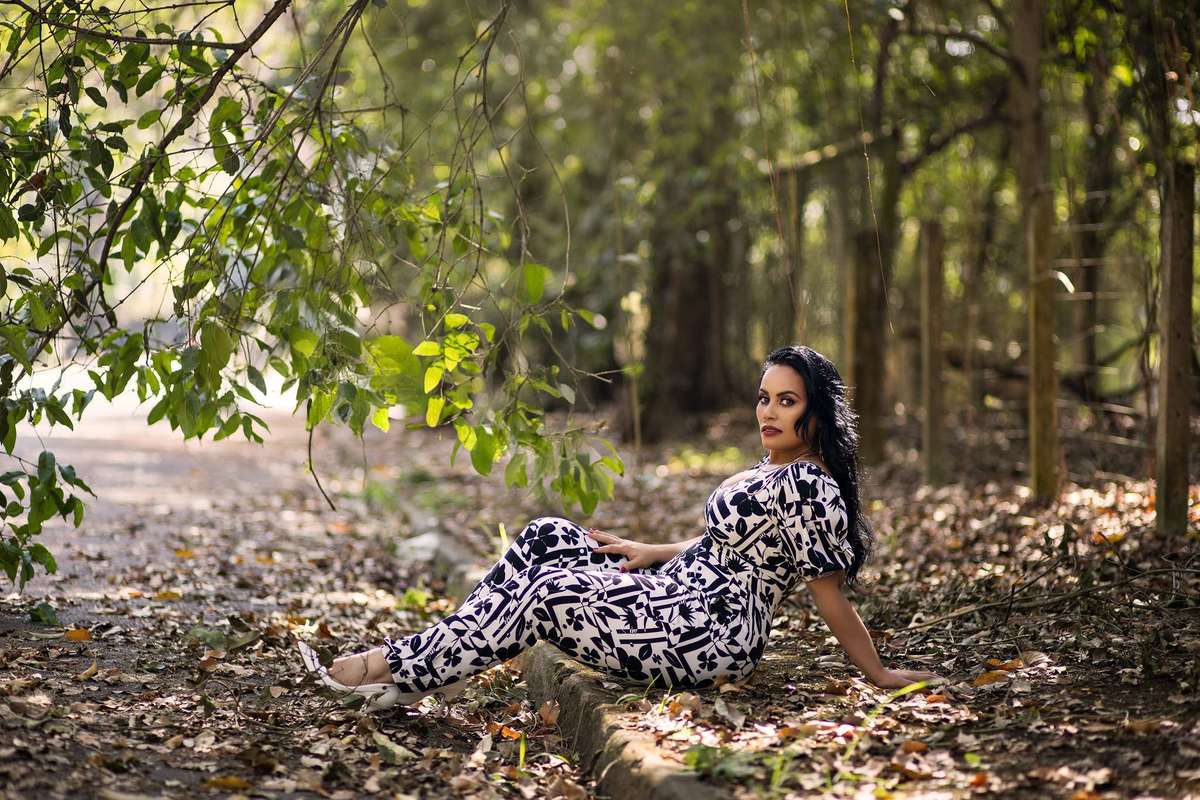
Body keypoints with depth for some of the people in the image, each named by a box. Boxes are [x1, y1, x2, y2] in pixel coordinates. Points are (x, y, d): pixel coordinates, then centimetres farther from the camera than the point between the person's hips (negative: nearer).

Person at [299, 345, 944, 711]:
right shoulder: (775, 471, 14)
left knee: (546, 592, -16)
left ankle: (398, 667, -6)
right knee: (546, 536, 0)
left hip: (708, 634, -10)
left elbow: (831, 595, -15)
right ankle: (437, 668, -5)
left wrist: (881, 676, -14)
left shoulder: (808, 488, -17)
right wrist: (650, 554, 15)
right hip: (685, 598, 10)